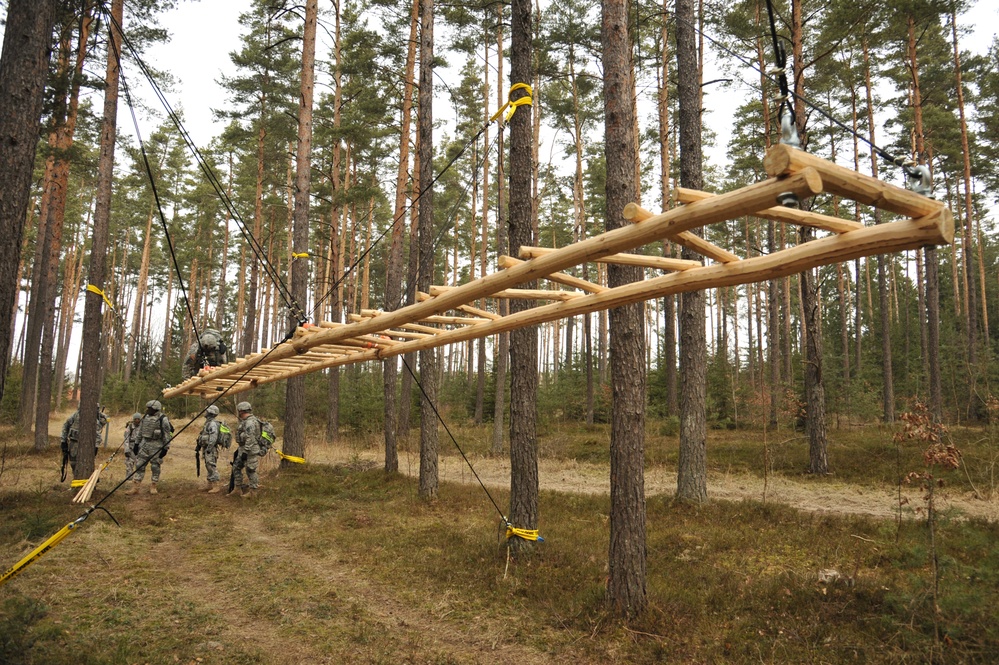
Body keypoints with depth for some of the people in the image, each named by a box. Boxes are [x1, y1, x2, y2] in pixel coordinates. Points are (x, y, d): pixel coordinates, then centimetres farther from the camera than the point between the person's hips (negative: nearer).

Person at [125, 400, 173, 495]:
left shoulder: (163, 419, -11)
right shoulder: (145, 417, 10)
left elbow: (167, 435, -12)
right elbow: (140, 432, 18)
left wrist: (165, 448, -14)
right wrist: (137, 443, 14)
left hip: (156, 445, -6)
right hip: (144, 444, 6)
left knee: (155, 466, 1)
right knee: (140, 465, 4)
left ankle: (153, 487, 12)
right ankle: (135, 487, 7)